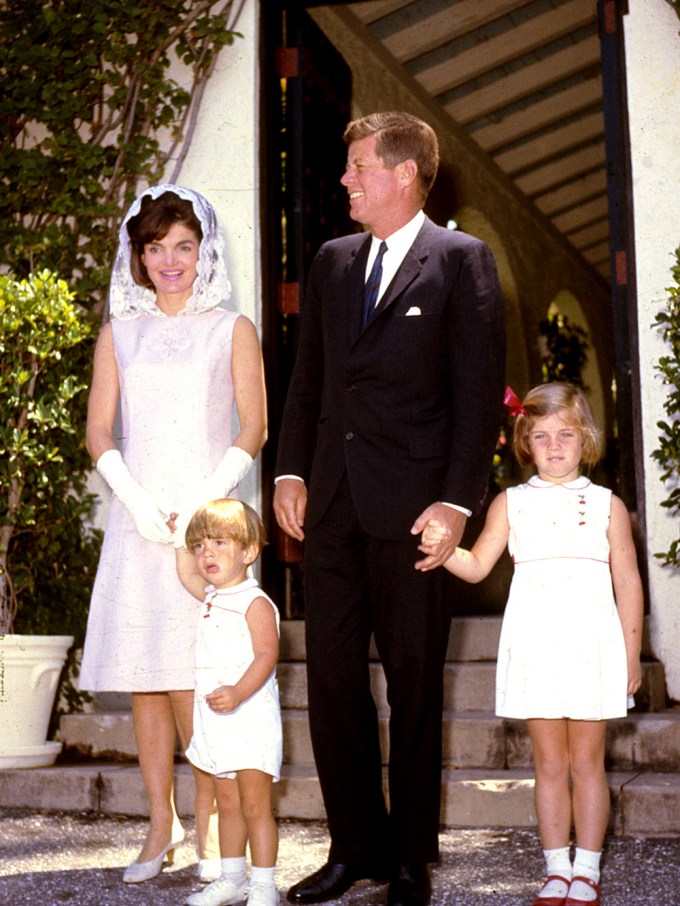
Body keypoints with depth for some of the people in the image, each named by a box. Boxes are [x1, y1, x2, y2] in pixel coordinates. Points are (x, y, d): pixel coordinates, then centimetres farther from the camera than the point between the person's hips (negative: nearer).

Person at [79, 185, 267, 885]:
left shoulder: (231, 330, 6)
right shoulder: (120, 334, 13)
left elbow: (253, 430, 1)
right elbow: (100, 433, 8)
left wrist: (201, 505, -11)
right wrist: (138, 502, -8)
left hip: (207, 517, -3)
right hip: (137, 521, 3)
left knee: (194, 682, -8)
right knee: (143, 682, 2)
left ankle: (210, 832, 3)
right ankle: (161, 825, 13)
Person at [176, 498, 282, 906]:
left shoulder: (256, 603, -13)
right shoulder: (212, 598, 13)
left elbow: (266, 655, -24)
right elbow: (188, 577, 37)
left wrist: (238, 693, -37)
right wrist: (181, 539, 34)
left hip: (250, 717, -8)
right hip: (216, 722, 8)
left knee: (254, 805, -5)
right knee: (228, 805, 15)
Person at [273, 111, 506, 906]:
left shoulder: (460, 260, -2)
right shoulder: (332, 260, 15)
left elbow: (479, 390, -7)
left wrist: (457, 502, -13)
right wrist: (290, 471, 7)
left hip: (410, 509, -5)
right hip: (331, 504, 5)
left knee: (414, 687, 6)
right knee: (331, 679, 7)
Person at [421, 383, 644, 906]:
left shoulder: (607, 505, 5)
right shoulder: (511, 504, 7)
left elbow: (628, 583, 7)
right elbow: (477, 565, 2)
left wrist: (632, 655, 5)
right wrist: (442, 546, -17)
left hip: (591, 647, -1)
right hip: (534, 648, 1)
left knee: (586, 761, 5)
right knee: (549, 764, 7)